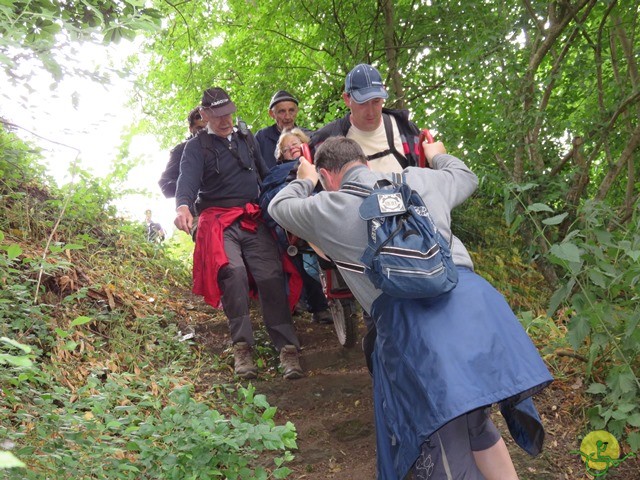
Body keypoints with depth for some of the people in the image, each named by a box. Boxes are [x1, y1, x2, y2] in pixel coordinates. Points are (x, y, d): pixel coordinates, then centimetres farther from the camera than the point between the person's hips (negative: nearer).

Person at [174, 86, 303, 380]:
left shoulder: (247, 138, 21)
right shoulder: (196, 147, 5)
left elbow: (265, 173, 23)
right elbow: (188, 177, -13)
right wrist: (183, 205, -34)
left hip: (253, 220, 3)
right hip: (218, 221, -3)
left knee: (271, 275, -14)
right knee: (232, 272, -27)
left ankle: (286, 348, -10)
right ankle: (242, 347, -19)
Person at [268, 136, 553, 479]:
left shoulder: (326, 209, 13)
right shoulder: (421, 179, 22)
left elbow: (279, 207, 35)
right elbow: (465, 177, 44)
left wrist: (304, 181, 55)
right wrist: (438, 157, 65)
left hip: (408, 315, -5)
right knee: (474, 423, 25)